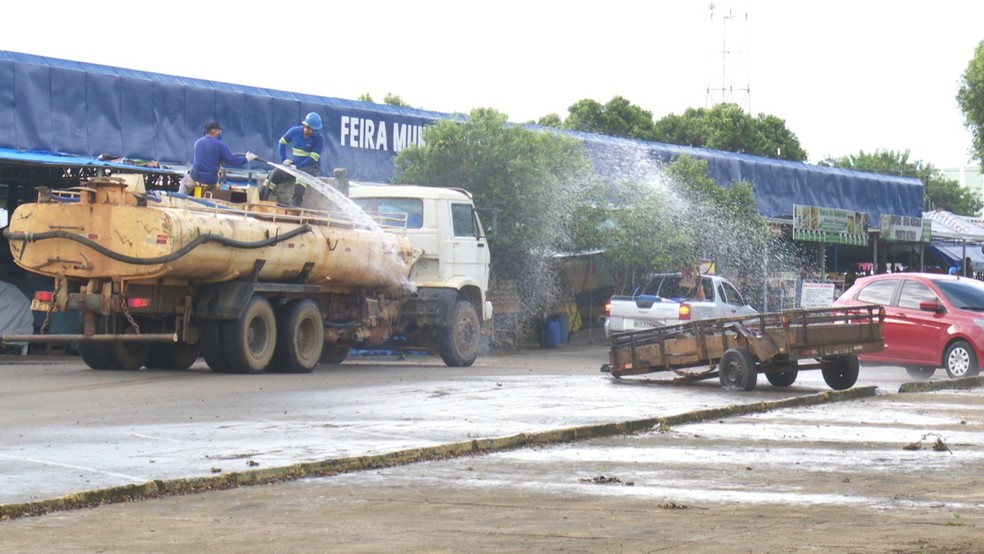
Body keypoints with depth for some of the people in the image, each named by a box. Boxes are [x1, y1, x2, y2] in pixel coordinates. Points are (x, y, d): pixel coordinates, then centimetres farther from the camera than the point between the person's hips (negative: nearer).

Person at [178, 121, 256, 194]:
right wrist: (246, 159, 4)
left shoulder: (198, 142, 7)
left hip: (195, 178, 3)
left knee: (185, 181, 33)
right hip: (211, 181, -3)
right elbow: (231, 161, -9)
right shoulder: (219, 144, -11)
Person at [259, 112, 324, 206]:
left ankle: (295, 204, -53)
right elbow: (282, 142, 13)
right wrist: (284, 160, 0)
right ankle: (260, 201, -12)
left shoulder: (319, 139, -11)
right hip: (294, 165, 5)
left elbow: (313, 159, -16)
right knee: (275, 174, -16)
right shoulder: (295, 131, 0)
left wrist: (297, 167, -23)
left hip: (311, 167, -5)